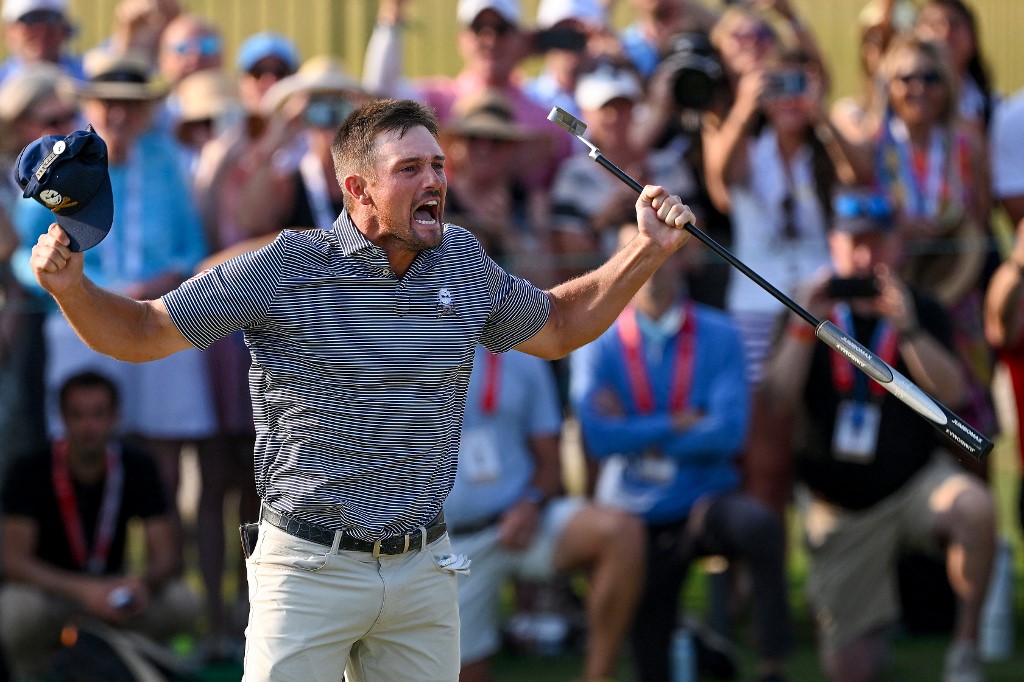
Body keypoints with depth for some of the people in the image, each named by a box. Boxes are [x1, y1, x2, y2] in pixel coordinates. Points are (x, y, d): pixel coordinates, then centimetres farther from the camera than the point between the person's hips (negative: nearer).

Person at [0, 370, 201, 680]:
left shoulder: (137, 469, -8)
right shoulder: (30, 472, -17)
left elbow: (164, 556, -13)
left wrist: (142, 581, -39)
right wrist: (83, 590, -42)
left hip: (109, 588, 3)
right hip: (46, 590, -3)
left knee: (183, 603, -24)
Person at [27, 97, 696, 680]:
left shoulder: (464, 262, 5)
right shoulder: (288, 268, -10)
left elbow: (557, 327, 23)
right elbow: (144, 332, -4)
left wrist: (648, 251, 14)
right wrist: (71, 286, -22)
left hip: (425, 570, 4)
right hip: (312, 569, -4)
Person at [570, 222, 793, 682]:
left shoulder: (718, 335, -4)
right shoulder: (598, 344, -3)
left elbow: (729, 432, -16)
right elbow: (598, 437, -17)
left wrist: (637, 434, -14)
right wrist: (682, 424, -14)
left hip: (708, 505, -1)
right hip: (636, 518, 1)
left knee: (758, 524, -35)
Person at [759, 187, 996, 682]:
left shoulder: (923, 312, 1)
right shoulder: (812, 312, 3)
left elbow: (952, 394, -16)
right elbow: (778, 401, -10)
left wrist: (906, 328, -27)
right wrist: (804, 327, -20)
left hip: (916, 483, -1)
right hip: (840, 509, 1)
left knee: (976, 507, -38)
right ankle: (877, 626, 35)